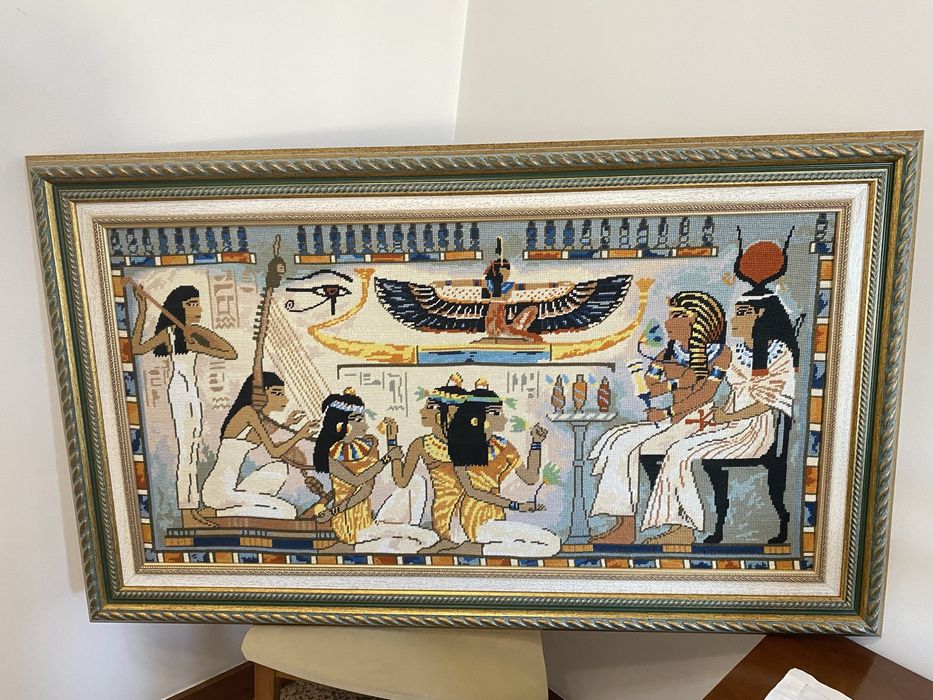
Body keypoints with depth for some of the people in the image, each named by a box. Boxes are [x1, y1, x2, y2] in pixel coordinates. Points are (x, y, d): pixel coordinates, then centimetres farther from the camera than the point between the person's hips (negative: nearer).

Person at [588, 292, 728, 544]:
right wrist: (678, 382, -9)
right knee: (614, 438, -15)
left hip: (696, 422, -7)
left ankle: (627, 529, -18)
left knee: (627, 445, -23)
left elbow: (706, 393, -13)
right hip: (671, 420, 7)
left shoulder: (719, 352, -1)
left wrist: (667, 414, -16)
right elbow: (647, 388, 5)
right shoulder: (667, 353, 16)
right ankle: (622, 526, -18)